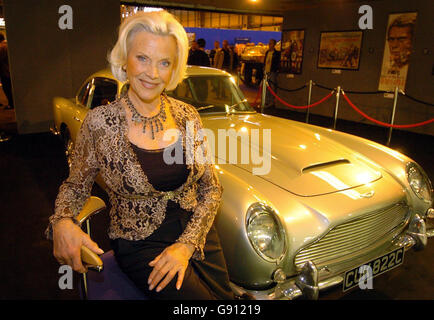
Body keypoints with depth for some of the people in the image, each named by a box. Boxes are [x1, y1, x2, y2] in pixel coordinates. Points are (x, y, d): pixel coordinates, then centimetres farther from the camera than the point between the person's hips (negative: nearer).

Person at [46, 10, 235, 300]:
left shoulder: (188, 116, -5)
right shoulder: (100, 122, -12)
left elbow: (212, 188, -1)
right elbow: (76, 185, 2)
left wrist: (188, 244, -11)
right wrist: (62, 222, -19)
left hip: (197, 232, 4)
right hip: (139, 243, -3)